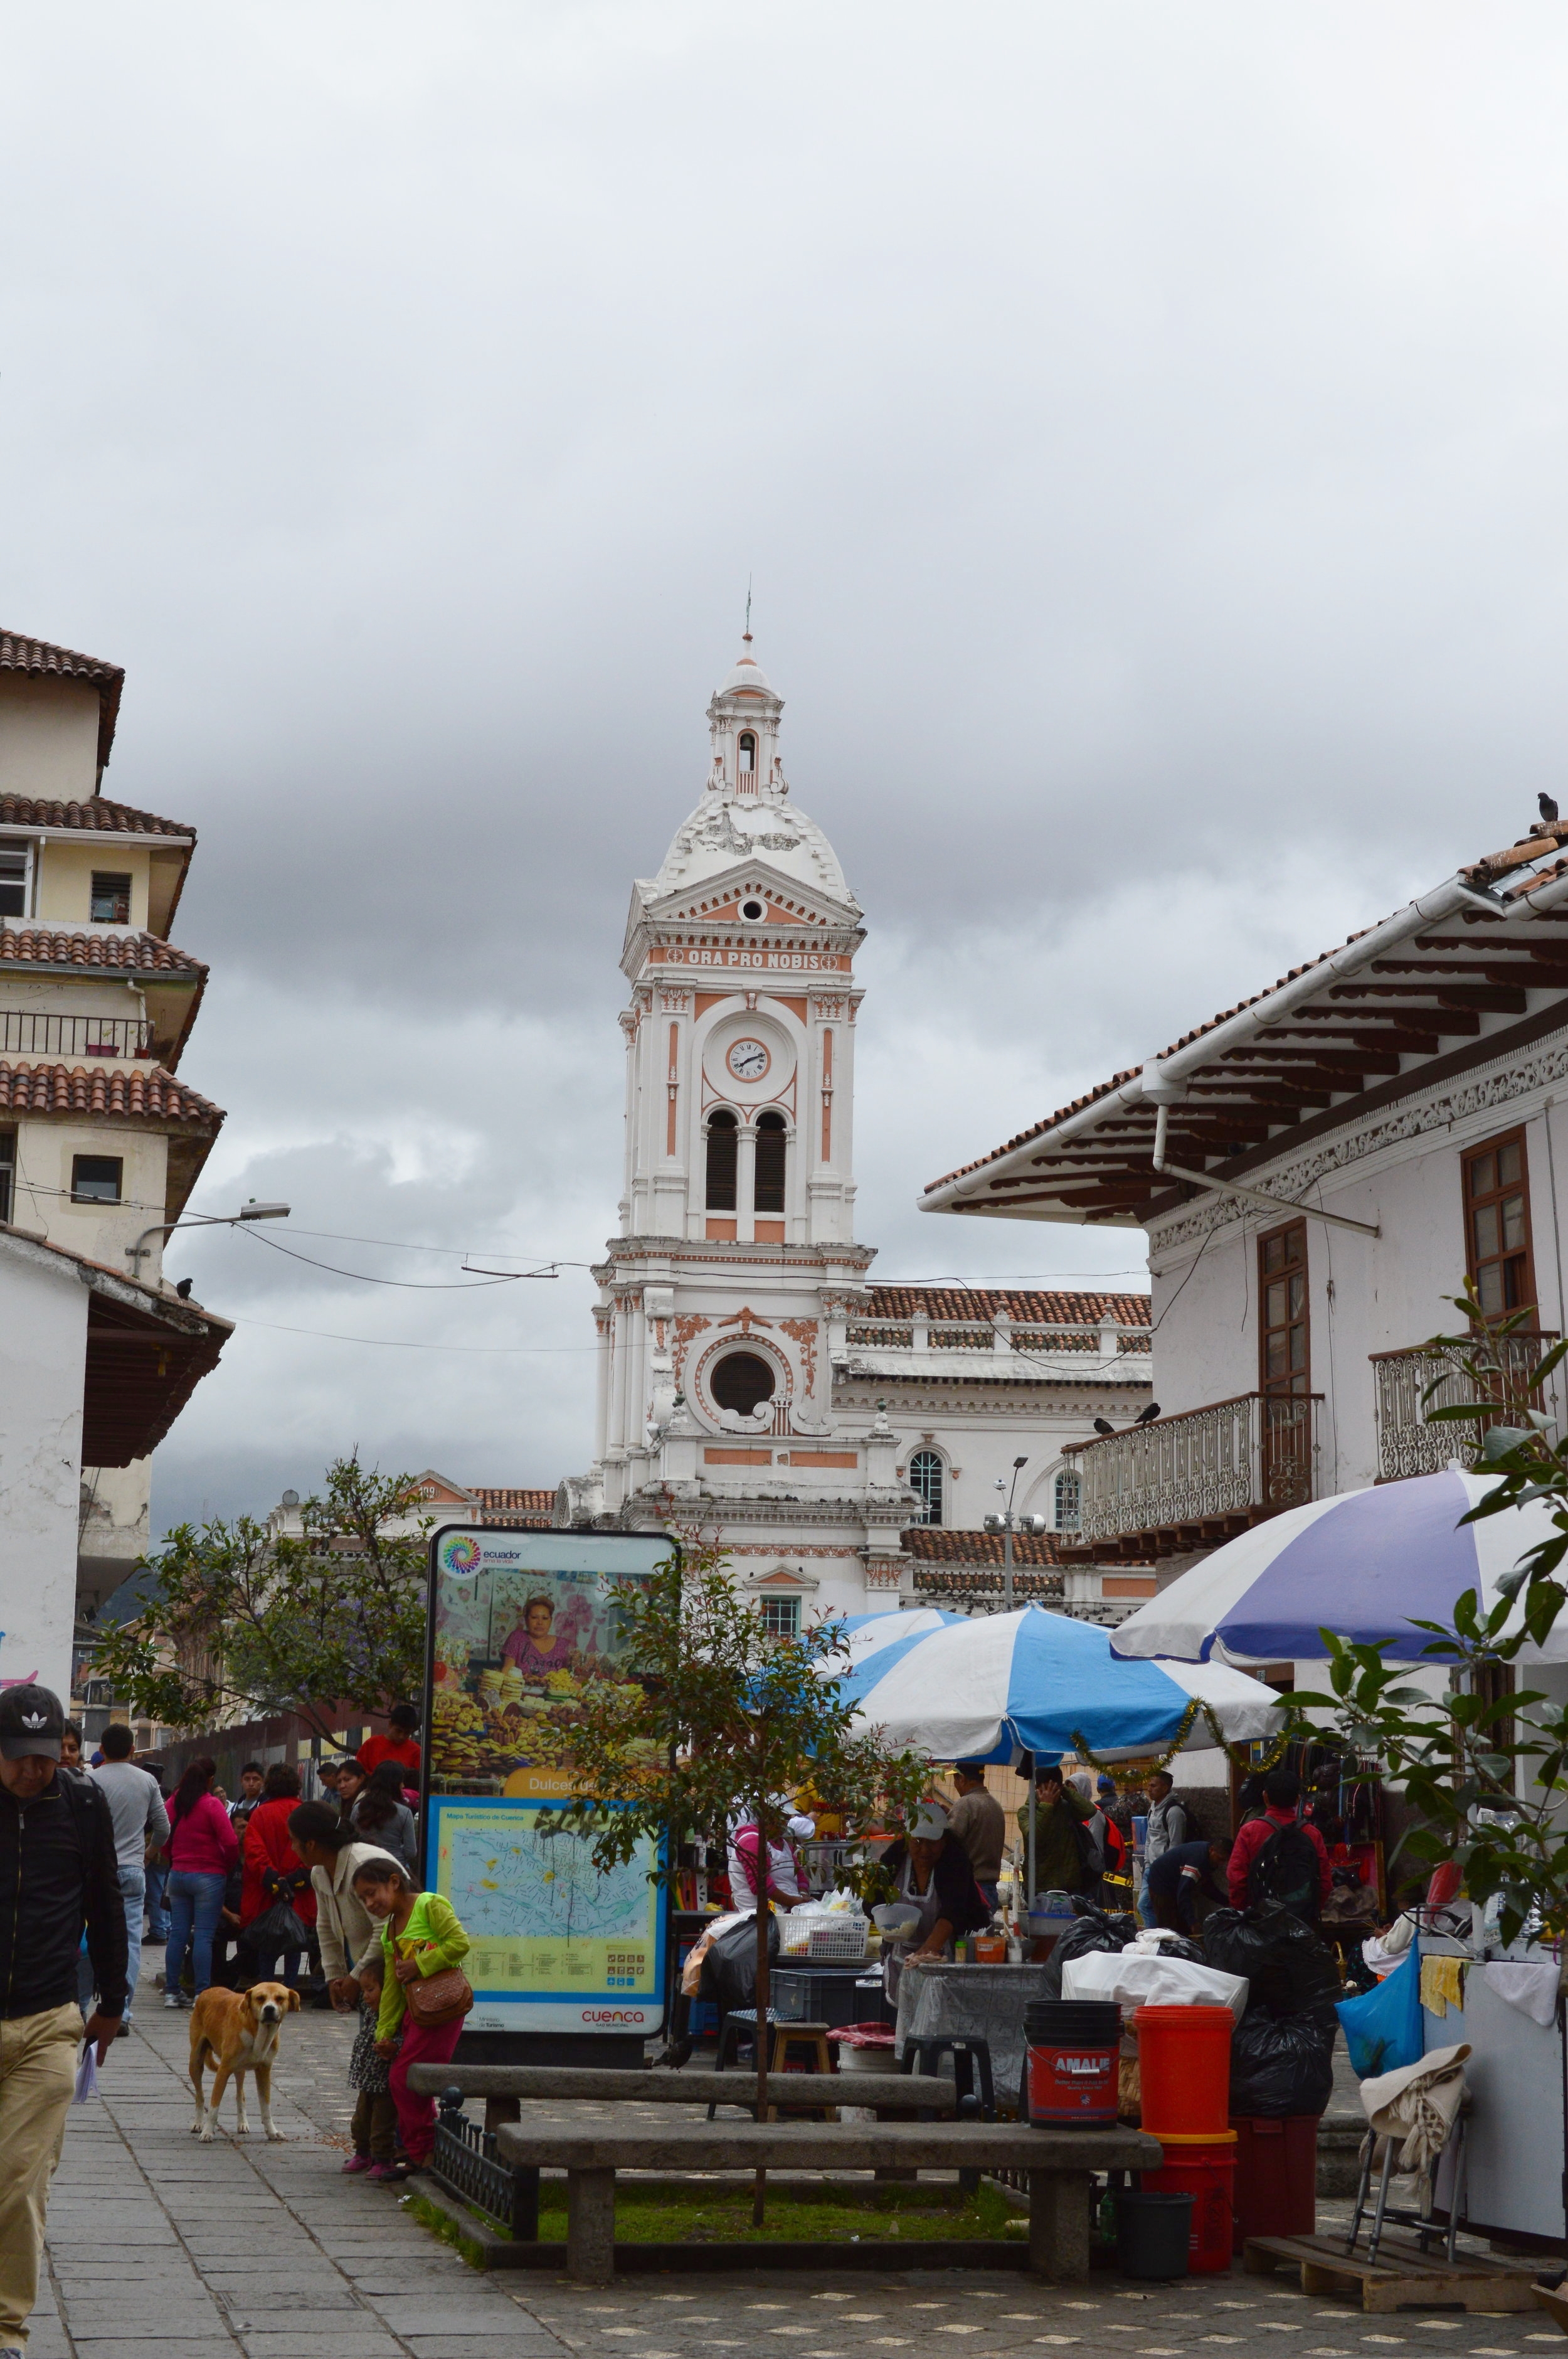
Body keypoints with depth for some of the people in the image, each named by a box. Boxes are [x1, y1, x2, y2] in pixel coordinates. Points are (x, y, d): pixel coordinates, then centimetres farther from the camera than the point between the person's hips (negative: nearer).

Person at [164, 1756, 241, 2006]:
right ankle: (202, 1993, -5)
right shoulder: (211, 1805, -12)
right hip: (208, 1876, -5)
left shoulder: (173, 1804, 4)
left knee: (178, 1933, 9)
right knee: (204, 1936, -4)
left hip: (177, 1873, 5)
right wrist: (226, 1866, 2)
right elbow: (231, 1842, -15)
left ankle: (172, 1992, 11)